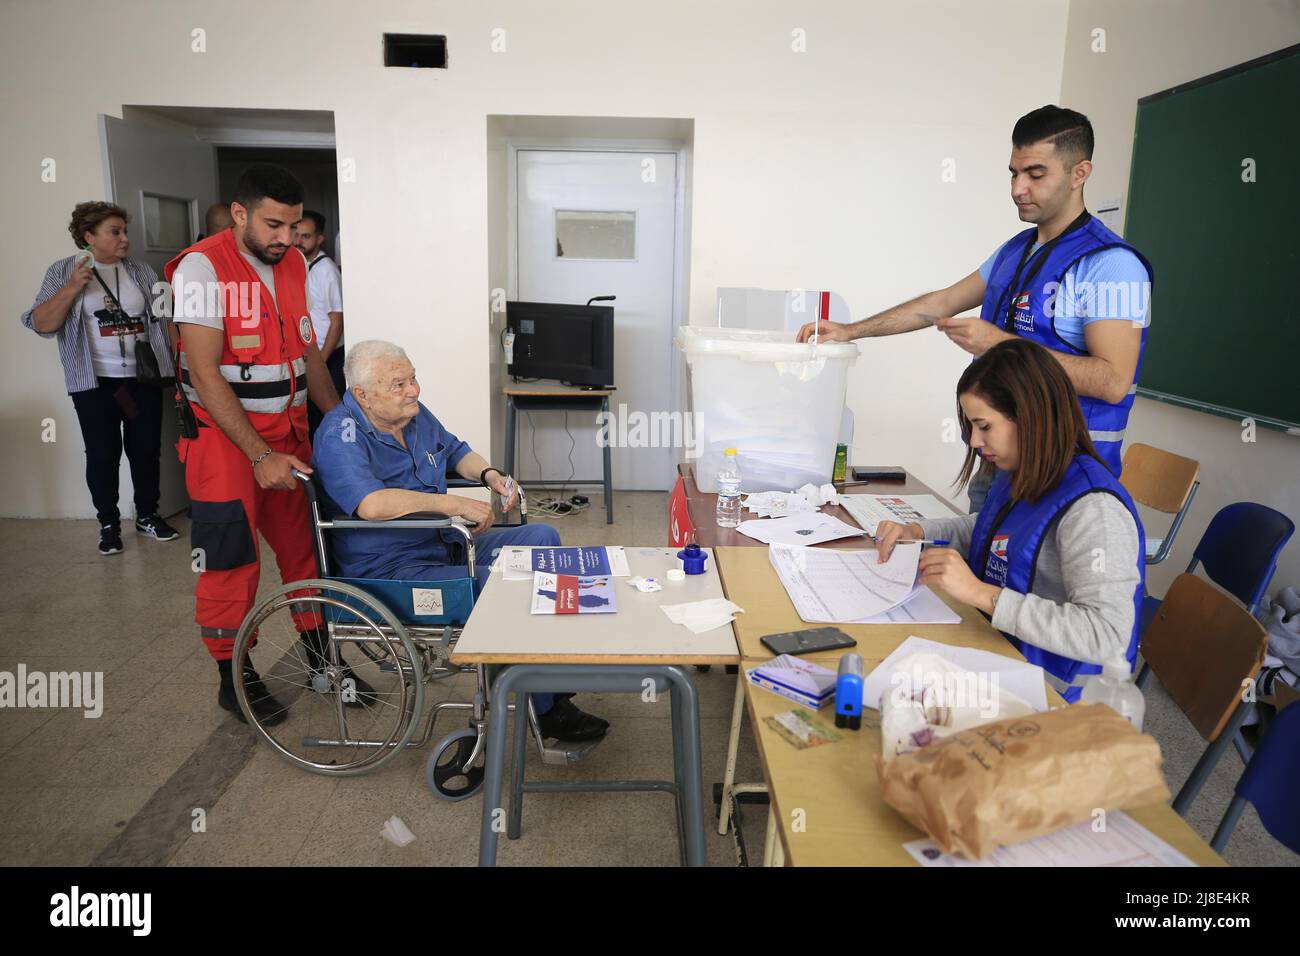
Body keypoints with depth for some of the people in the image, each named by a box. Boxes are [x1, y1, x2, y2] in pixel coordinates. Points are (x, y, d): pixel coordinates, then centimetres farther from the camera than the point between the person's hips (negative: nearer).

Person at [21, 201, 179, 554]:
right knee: (102, 455, 3)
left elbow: (165, 318, 10)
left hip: (144, 379, 2)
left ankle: (148, 515, 22)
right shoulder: (63, 272, 0)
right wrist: (72, 288, -17)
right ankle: (109, 524, 15)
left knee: (146, 450, 8)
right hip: (95, 383, -2)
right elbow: (40, 324, -6)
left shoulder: (142, 271, 7)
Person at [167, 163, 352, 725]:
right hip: (224, 436, -6)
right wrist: (260, 456, -21)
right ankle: (234, 678, 18)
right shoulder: (202, 267, -14)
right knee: (231, 562, 2)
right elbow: (204, 374, -18)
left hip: (289, 431, 6)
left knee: (306, 548, 9)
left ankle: (321, 657, 24)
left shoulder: (293, 264, 8)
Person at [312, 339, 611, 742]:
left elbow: (456, 451, 27)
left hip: (446, 544, 10)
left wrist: (489, 475, 5)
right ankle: (548, 710, -10)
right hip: (392, 569, -9)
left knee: (542, 538, 2)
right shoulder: (341, 435, -18)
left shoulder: (413, 413, 8)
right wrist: (455, 505, -32)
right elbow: (371, 504, -36)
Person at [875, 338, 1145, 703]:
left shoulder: (1093, 508, -23)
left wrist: (980, 592, -33)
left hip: (1051, 697, -8)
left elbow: (1108, 636, -30)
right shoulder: (1019, 476, 5)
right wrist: (916, 531, 8)